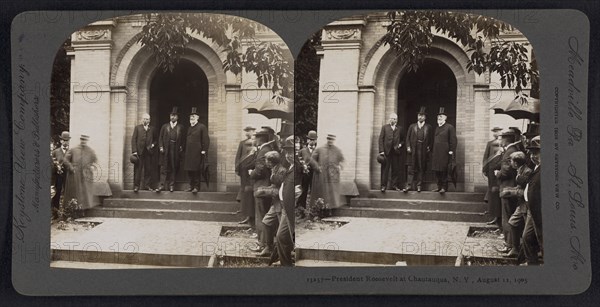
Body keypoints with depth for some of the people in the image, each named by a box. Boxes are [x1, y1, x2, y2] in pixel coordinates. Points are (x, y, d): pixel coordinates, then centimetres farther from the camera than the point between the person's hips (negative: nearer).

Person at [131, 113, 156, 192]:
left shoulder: (152, 129, 14)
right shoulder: (137, 128, 8)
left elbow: (155, 139, 20)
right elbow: (133, 139, 2)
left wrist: (153, 144, -2)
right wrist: (134, 151, -8)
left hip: (148, 152, 2)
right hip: (139, 152, -2)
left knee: (148, 170, 3)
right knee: (137, 170, -2)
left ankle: (147, 185, 10)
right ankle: (136, 186, 1)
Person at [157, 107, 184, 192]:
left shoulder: (180, 127, 11)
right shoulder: (164, 126, 12)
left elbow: (182, 139, 10)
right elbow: (160, 137, 9)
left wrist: (181, 148, -2)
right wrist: (161, 147, -3)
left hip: (175, 151, 0)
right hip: (165, 150, 0)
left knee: (174, 168, 3)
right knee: (164, 168, -2)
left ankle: (171, 185, 10)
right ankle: (162, 185, -4)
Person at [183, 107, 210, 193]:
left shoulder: (202, 127, -4)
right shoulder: (189, 128, 18)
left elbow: (206, 140, -9)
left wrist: (204, 151, -14)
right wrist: (185, 152, 15)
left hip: (197, 153, -7)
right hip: (189, 153, 7)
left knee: (196, 171, -4)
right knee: (189, 170, 8)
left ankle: (196, 187, 2)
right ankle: (191, 186, 16)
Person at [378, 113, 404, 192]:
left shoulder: (399, 128, 13)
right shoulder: (385, 127, 8)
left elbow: (403, 139, 20)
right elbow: (381, 139, 2)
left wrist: (400, 144, -2)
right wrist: (381, 150, -7)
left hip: (396, 151, 2)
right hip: (386, 151, -2)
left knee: (396, 169, 2)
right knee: (385, 169, -2)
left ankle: (394, 185, 10)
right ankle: (383, 186, 0)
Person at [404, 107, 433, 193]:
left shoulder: (429, 127, 9)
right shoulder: (412, 126, 12)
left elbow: (431, 139, 8)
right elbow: (408, 138, 10)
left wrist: (429, 148, -3)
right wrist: (408, 147, -2)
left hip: (423, 151, 0)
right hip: (413, 150, 0)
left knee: (421, 169, 3)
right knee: (411, 168, -3)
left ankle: (419, 185, 9)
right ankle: (409, 185, -4)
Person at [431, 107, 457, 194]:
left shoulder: (449, 127, -4)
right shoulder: (437, 128, 19)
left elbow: (453, 140, -8)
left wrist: (451, 151, -13)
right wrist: (433, 150, 16)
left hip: (444, 153, -7)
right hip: (436, 153, 7)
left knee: (443, 170, -5)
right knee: (437, 170, 8)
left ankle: (444, 187, 1)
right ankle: (439, 186, 16)